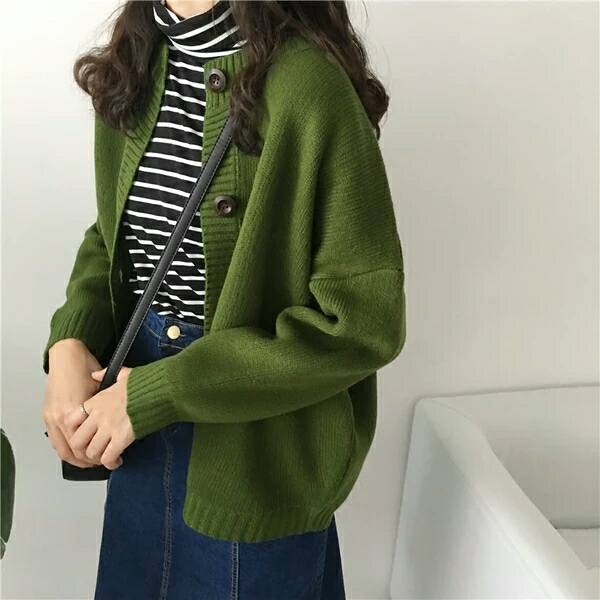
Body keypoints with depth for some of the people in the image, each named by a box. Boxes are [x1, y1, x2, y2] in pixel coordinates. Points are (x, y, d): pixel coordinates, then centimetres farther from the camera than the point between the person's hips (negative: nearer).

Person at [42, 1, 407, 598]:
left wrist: (157, 393, -19)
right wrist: (69, 342, -8)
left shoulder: (307, 82, -22)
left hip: (257, 451, -6)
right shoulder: (136, 62, 0)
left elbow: (363, 320, -22)